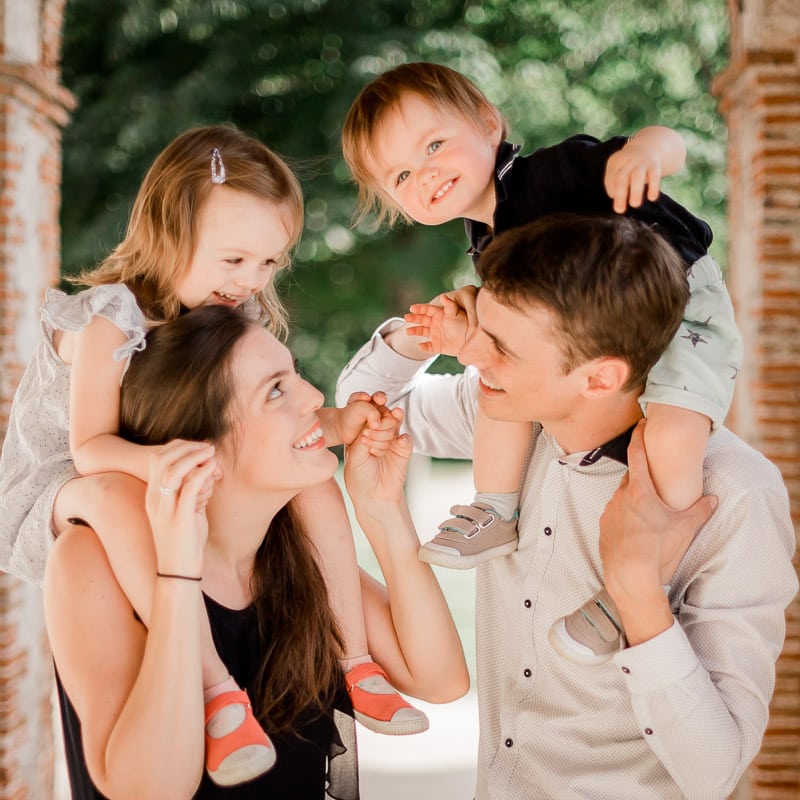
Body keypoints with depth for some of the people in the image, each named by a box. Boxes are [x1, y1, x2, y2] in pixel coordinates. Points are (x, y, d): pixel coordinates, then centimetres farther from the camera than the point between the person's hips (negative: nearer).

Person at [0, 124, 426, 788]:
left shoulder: (235, 313, -1)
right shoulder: (111, 319, -23)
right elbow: (91, 449, -30)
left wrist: (336, 424, -22)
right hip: (55, 497, -6)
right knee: (118, 491, -42)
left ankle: (355, 661, -9)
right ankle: (216, 691, -40)